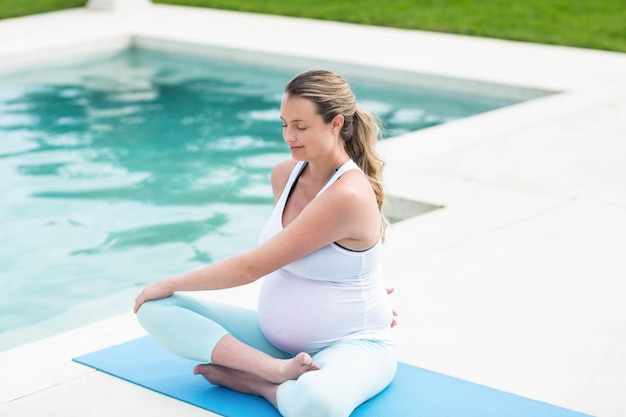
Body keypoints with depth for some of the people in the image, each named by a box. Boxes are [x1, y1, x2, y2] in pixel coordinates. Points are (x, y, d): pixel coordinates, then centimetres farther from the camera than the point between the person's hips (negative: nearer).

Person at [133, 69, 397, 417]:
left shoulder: (349, 195, -23)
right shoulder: (284, 175, 1)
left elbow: (251, 266, -20)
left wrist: (170, 284, -9)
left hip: (352, 344, -9)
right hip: (276, 333, 9)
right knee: (155, 308, -8)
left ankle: (253, 381, -14)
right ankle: (277, 370, -22)